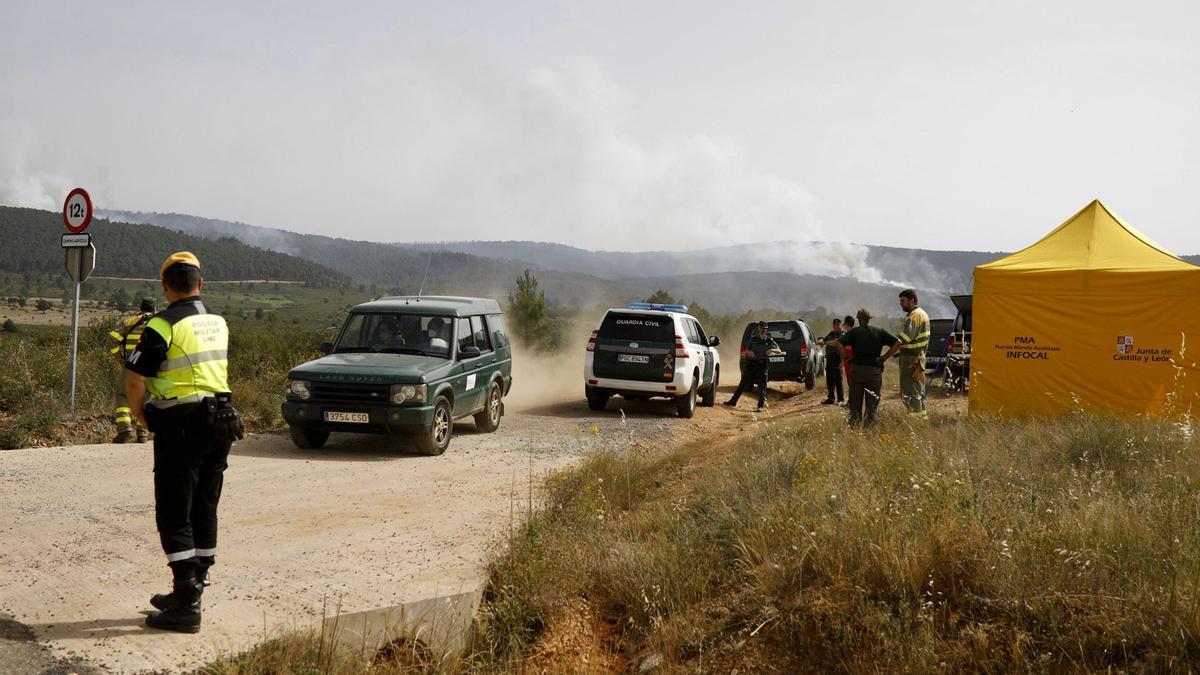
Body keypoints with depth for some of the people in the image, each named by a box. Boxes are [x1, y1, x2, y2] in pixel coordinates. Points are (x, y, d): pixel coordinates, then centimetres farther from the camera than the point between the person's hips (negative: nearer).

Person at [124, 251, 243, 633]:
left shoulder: (162, 326, -12)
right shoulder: (218, 323, 10)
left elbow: (134, 381, -14)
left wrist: (141, 417, 3)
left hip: (180, 426, -7)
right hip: (221, 422, 7)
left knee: (174, 516, -1)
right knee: (204, 511, 14)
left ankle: (185, 607, -4)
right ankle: (190, 592, 25)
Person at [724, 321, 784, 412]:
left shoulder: (770, 340, 3)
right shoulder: (753, 339, 7)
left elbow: (779, 351, 3)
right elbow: (747, 349, 17)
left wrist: (772, 350, -19)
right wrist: (750, 352, -7)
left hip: (762, 365, -2)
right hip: (751, 363, 2)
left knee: (762, 385, -4)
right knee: (743, 383, 4)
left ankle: (761, 406, 1)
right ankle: (733, 401, 9)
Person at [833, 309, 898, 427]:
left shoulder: (854, 332, 1)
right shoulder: (880, 332, 4)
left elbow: (838, 343, -11)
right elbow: (897, 343, -3)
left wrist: (845, 357, 0)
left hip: (856, 368, 0)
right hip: (874, 370, 0)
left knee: (855, 403, 8)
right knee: (872, 402, 7)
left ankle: (854, 425, 8)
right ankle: (869, 425, 4)